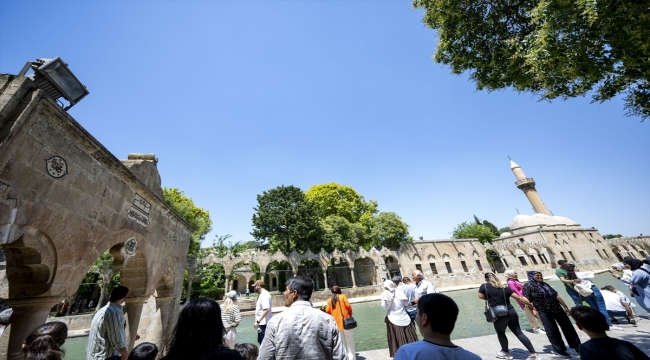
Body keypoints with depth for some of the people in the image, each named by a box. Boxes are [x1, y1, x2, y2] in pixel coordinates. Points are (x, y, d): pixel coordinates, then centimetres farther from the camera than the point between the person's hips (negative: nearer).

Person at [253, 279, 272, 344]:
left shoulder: (265, 295, -21)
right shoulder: (261, 295, 11)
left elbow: (266, 309, -30)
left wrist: (258, 321, -28)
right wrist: (258, 321, 20)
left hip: (263, 323, -10)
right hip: (261, 323, 10)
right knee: (260, 341, 21)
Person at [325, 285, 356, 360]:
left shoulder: (329, 300, 4)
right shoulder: (342, 296, -2)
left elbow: (327, 311, -2)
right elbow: (348, 306, -10)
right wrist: (350, 313, 7)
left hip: (336, 323, 2)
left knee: (342, 342, 16)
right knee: (350, 341, 9)